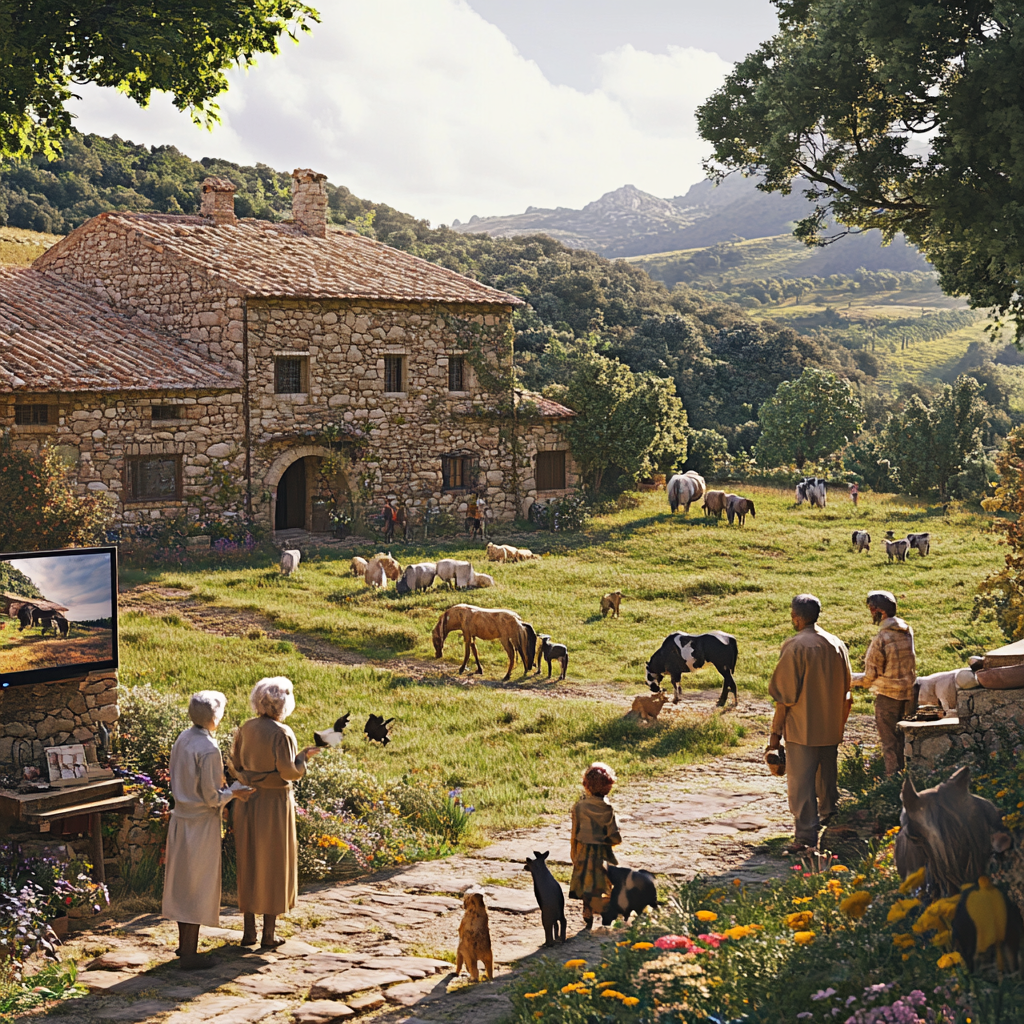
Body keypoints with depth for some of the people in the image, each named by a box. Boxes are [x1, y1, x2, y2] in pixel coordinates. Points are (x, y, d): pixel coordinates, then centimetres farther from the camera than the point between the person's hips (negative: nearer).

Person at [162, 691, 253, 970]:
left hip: (180, 818, 8)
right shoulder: (208, 750, -21)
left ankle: (184, 943, 30)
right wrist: (233, 792, -2)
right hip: (201, 822, -8)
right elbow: (212, 797, -19)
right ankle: (190, 954, 7)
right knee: (198, 885, 1)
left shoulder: (182, 740, 4)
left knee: (182, 881, 17)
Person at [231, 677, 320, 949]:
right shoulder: (281, 733, -18)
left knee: (247, 865, 14)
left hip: (247, 801, 5)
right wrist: (304, 756, -2)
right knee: (273, 867, 6)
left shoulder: (246, 728, 1)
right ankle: (268, 934, 11)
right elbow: (289, 771, -19)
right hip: (274, 804, -5)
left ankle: (248, 931, 18)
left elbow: (236, 762, 9)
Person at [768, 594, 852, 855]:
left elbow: (785, 695, -14)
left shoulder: (795, 647, -14)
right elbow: (845, 693, 13)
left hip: (802, 729, -6)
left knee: (801, 784, -4)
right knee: (827, 778, 21)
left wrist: (776, 731, -8)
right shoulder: (837, 645, 5)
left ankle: (805, 837, -8)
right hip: (831, 730, 6)